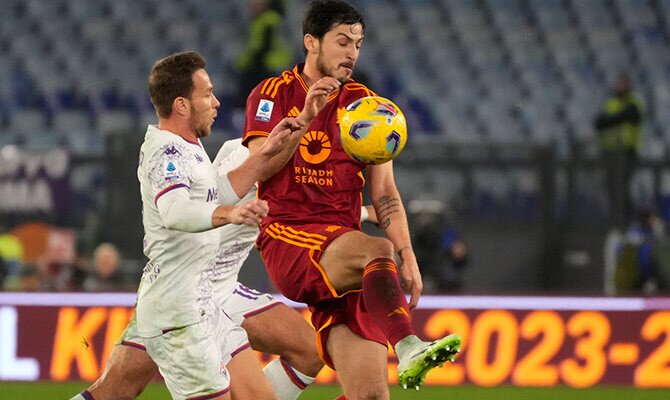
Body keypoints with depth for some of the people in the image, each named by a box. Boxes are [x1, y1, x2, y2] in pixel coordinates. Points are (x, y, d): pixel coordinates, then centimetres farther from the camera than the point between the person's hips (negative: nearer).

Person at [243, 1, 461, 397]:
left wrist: (408, 258, 1)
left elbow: (384, 193, 13)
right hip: (286, 238, -4)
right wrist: (306, 116, -15)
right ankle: (409, 350, -49)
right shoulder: (274, 93, 7)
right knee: (378, 250, -35)